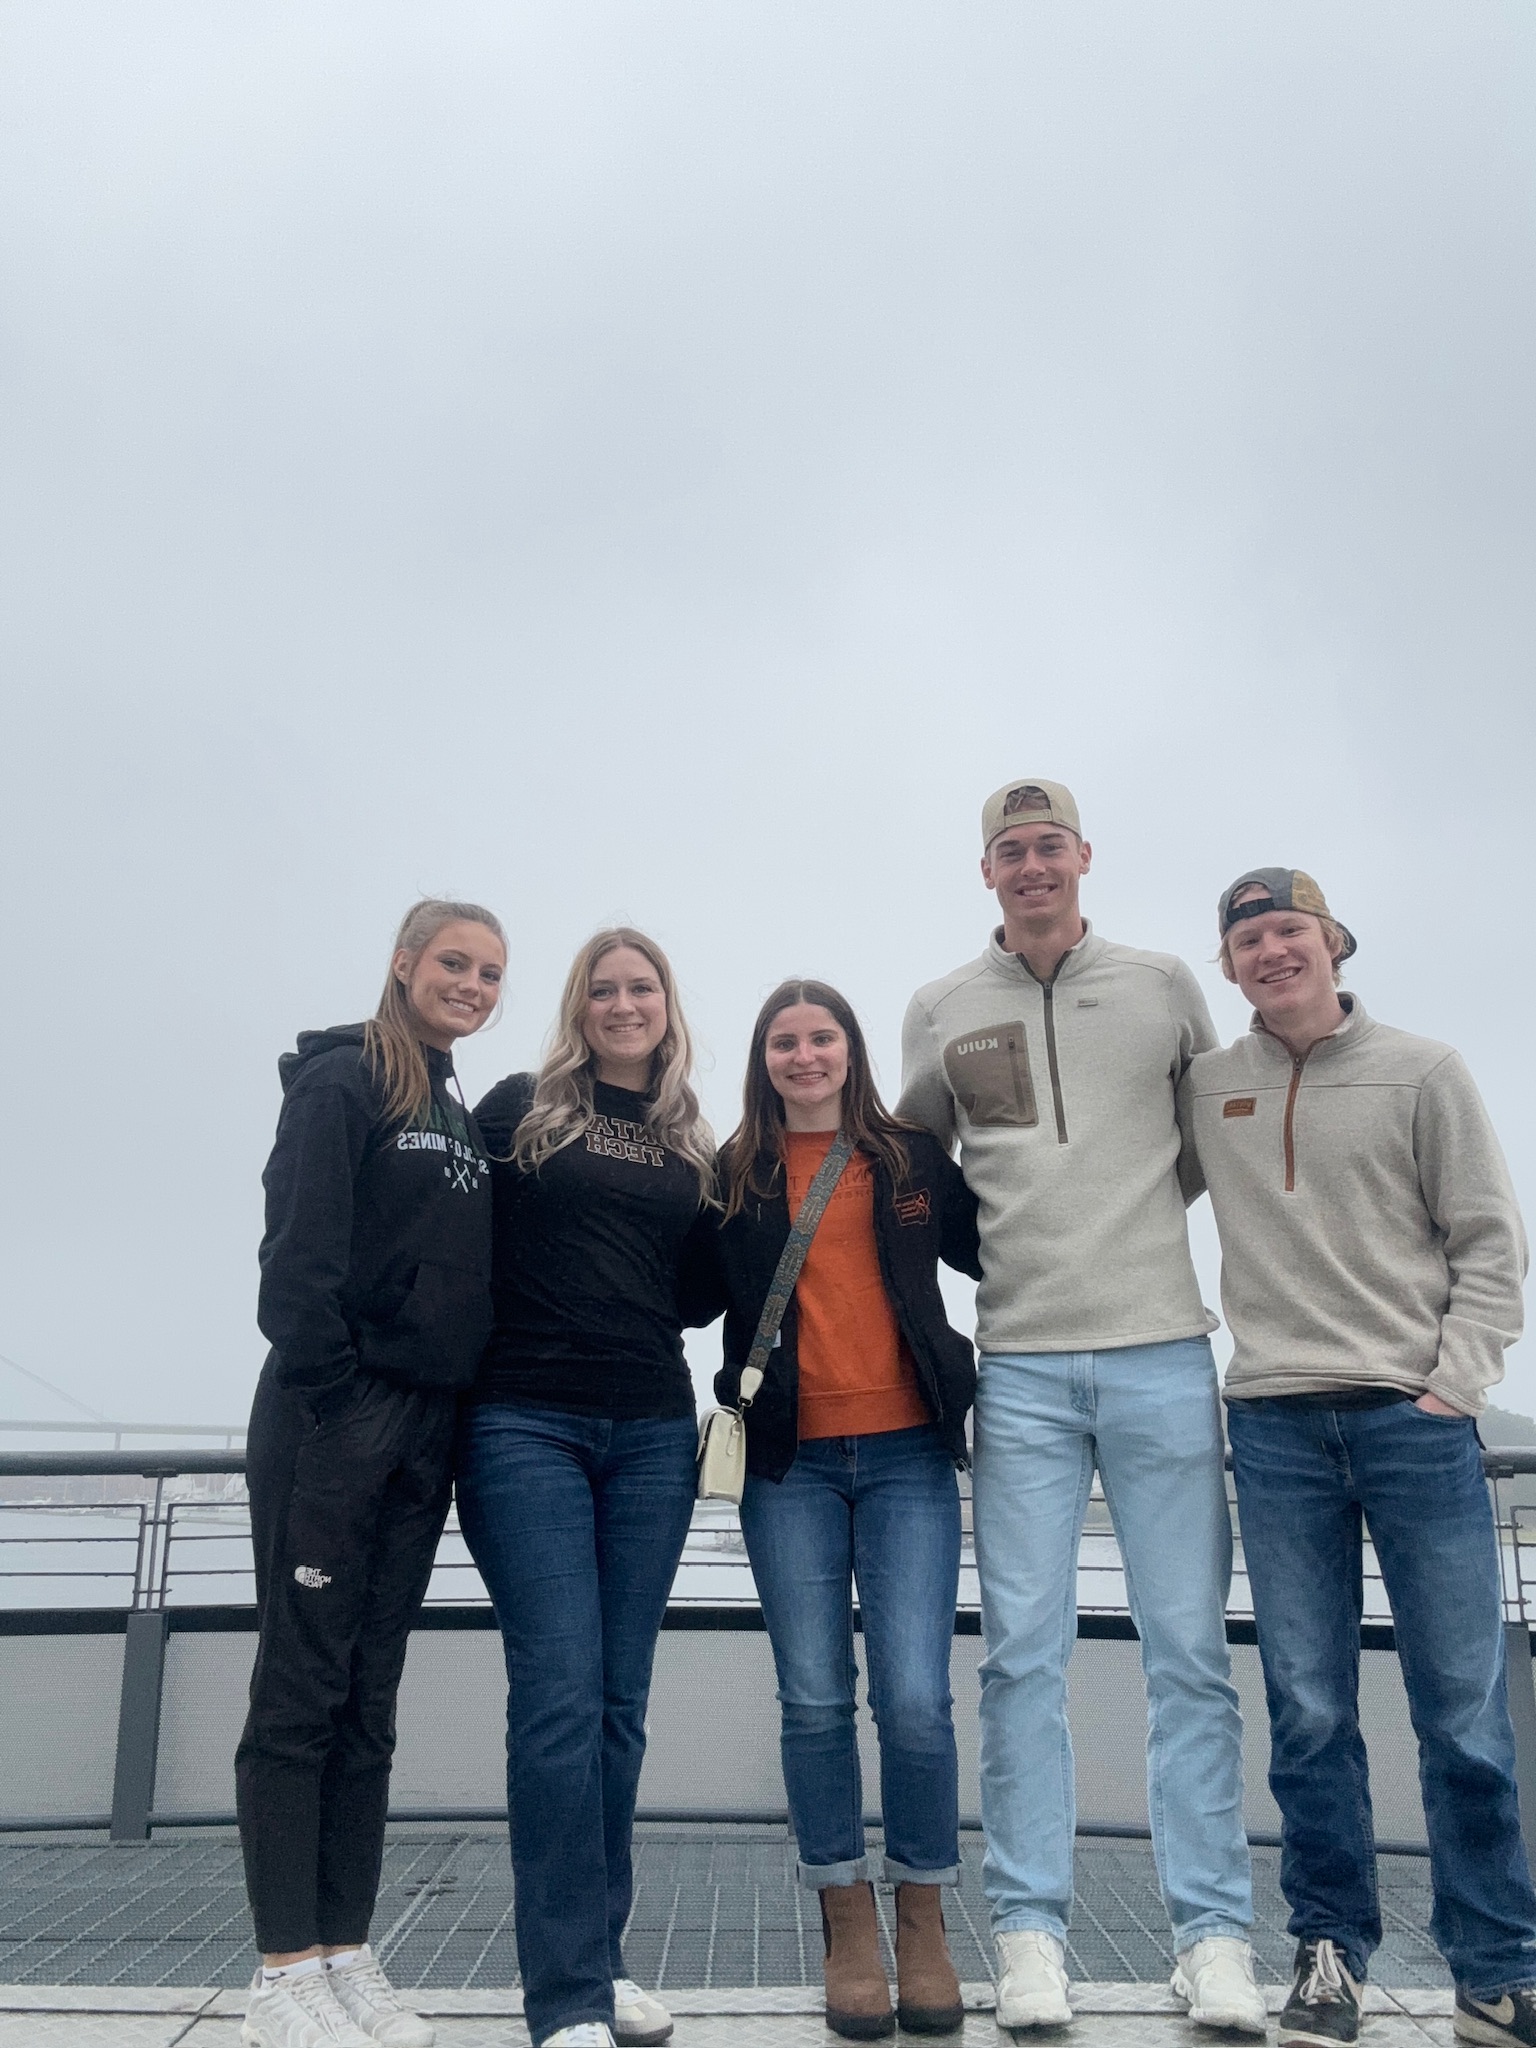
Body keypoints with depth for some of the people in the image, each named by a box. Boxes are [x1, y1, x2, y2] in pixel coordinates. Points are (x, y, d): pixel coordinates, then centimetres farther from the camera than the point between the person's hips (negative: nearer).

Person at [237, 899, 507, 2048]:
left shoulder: (466, 1118, 18)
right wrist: (328, 1400, -18)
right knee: (303, 1691, -2)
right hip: (332, 1421, -7)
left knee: (369, 1702, 10)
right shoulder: (343, 1081, -4)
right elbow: (299, 1248, -13)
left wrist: (454, 1420, 7)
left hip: (424, 1432, 7)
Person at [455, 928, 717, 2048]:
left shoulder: (693, 1146, 16)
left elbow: (694, 1294, 16)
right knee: (561, 1691, -9)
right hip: (526, 1426, -4)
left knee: (621, 1698, 7)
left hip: (652, 1434, 4)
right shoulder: (522, 1108, 5)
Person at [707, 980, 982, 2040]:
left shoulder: (913, 1157, 7)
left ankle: (924, 1926, 16)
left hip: (907, 1454, 0)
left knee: (916, 1699, -4)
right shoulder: (735, 1174, 7)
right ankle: (849, 1924, 22)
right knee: (815, 1701, 6)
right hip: (790, 1463, 1)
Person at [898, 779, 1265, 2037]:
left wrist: (1135, 1215, 7)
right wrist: (998, 1238, 7)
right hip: (1020, 1366, 0)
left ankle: (1215, 1936, 14)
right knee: (1025, 1651, 2)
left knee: (1190, 1650, 3)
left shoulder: (1164, 985, 9)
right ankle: (1031, 1932, 12)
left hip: (1162, 1353, 0)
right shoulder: (942, 1010, 9)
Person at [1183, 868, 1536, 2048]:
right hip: (1276, 1424, 1)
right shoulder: (1205, 1090, 10)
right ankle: (1331, 1951, 18)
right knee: (1309, 1710, 4)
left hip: (1416, 1418, -1)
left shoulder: (1422, 1073, 4)